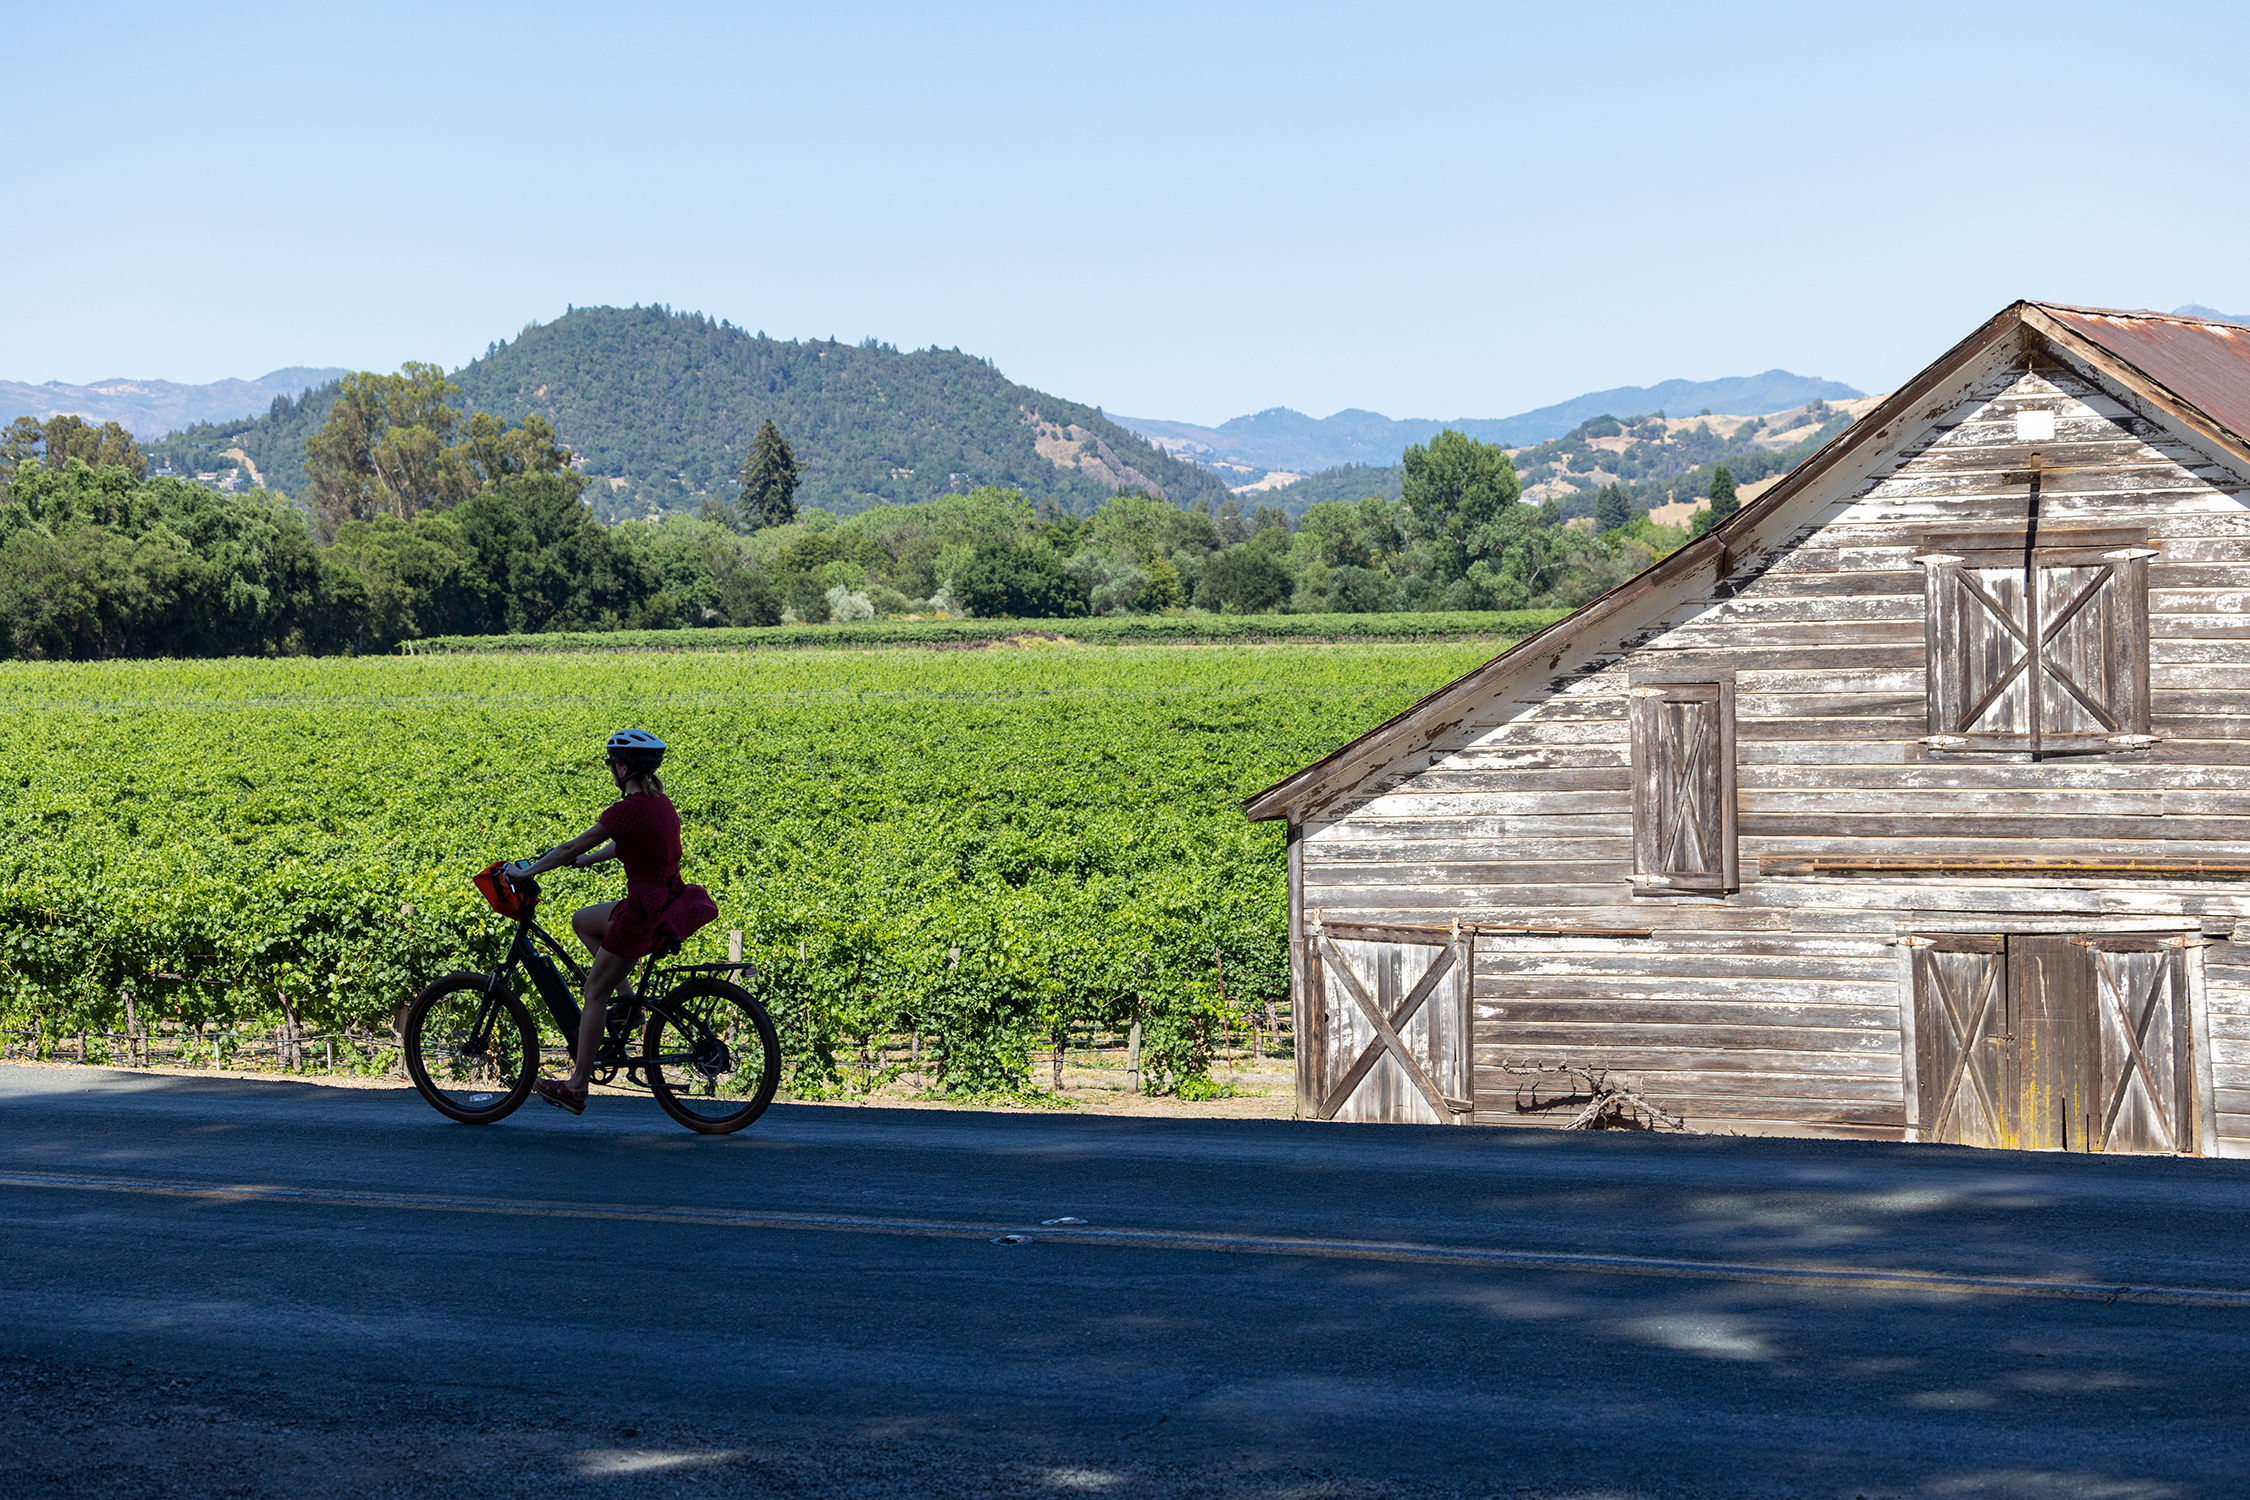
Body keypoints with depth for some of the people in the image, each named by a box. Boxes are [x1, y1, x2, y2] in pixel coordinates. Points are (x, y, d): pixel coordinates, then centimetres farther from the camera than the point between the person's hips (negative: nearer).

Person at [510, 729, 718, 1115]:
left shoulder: (627, 810, -18)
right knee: (581, 920, 26)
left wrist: (526, 870, 1)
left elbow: (570, 849, -10)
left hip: (643, 914, -8)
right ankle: (627, 999, 20)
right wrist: (588, 859, 32)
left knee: (595, 993, 3)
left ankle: (575, 1088, 7)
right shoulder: (661, 803, 7)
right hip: (669, 904, 8)